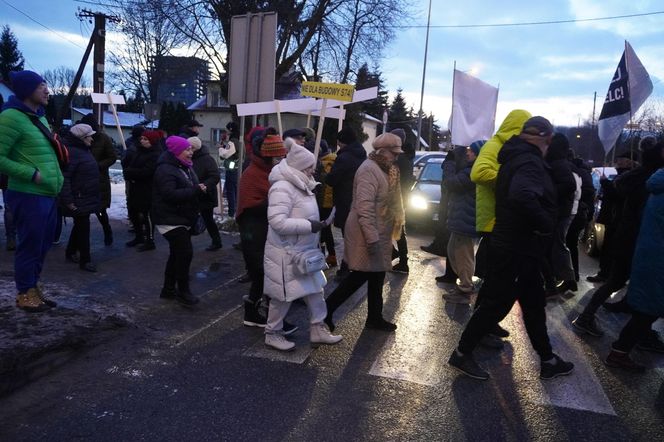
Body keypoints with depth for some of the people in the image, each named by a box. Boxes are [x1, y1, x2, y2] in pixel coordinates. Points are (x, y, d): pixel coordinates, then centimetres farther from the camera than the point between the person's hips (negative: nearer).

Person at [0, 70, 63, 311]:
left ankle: (33, 288, 31)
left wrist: (56, 179, 13)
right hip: (29, 195, -9)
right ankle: (25, 294, 17)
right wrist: (32, 174, -20)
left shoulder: (39, 117, 15)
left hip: (48, 194, 9)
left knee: (43, 244, 17)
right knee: (30, 245, 2)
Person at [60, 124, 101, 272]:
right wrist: (68, 200, -26)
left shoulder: (84, 150, 13)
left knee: (80, 226, 19)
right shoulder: (72, 152, -19)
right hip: (78, 199, -10)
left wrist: (95, 197, 22)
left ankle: (70, 253, 35)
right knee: (83, 227, -4)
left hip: (87, 197, 10)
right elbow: (64, 177, -24)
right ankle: (85, 260, 6)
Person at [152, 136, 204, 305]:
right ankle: (183, 291, 0)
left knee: (177, 254, 15)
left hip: (184, 219, 10)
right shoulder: (165, 170, -17)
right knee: (186, 253, -13)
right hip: (171, 220, -10)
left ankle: (168, 289, 26)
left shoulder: (185, 168, 14)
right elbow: (169, 194, -28)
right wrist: (195, 191, -27)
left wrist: (200, 189, 4)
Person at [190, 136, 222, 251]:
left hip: (205, 197, -6)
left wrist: (204, 187, -32)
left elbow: (215, 177, -21)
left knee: (208, 220, 5)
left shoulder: (207, 159, -13)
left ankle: (216, 242, 21)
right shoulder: (190, 159, 6)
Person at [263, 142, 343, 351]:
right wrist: (309, 226, -27)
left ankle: (318, 329, 26)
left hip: (304, 251, 10)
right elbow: (277, 222, -32)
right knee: (284, 296, 5)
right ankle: (272, 334, 23)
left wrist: (314, 232, 16)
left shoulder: (301, 186, 9)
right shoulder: (282, 188, -23)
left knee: (314, 289, 14)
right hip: (286, 253, -9)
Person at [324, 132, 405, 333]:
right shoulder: (369, 170, -19)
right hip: (367, 235, -10)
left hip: (378, 234, 10)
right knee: (360, 276, -4)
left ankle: (375, 317, 25)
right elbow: (365, 207, -27)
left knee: (376, 275, 14)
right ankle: (327, 309, 8)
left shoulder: (383, 169, 13)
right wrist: (372, 239, -28)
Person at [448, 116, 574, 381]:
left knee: (534, 304, 19)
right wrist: (544, 224, -25)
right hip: (518, 251, -10)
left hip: (521, 249, 10)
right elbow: (523, 196, -40)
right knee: (497, 303, 1)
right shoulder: (529, 162, -20)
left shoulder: (516, 159, 12)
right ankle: (462, 353, 14)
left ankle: (548, 360, 33)